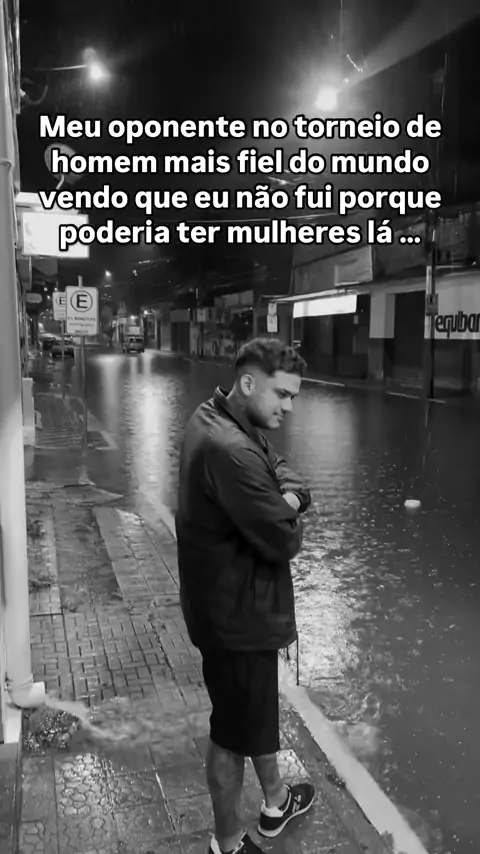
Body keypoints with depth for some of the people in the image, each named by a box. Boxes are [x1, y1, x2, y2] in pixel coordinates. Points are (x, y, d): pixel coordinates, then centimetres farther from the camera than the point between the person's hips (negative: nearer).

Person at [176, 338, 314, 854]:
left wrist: (290, 497, -16)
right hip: (237, 613, -10)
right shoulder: (230, 451, -32)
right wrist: (290, 519, -7)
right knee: (234, 730, 12)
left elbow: (281, 469, 5)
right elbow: (285, 542, -28)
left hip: (239, 602, 10)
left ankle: (276, 801, 52)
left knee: (260, 708, 28)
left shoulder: (215, 419, 1)